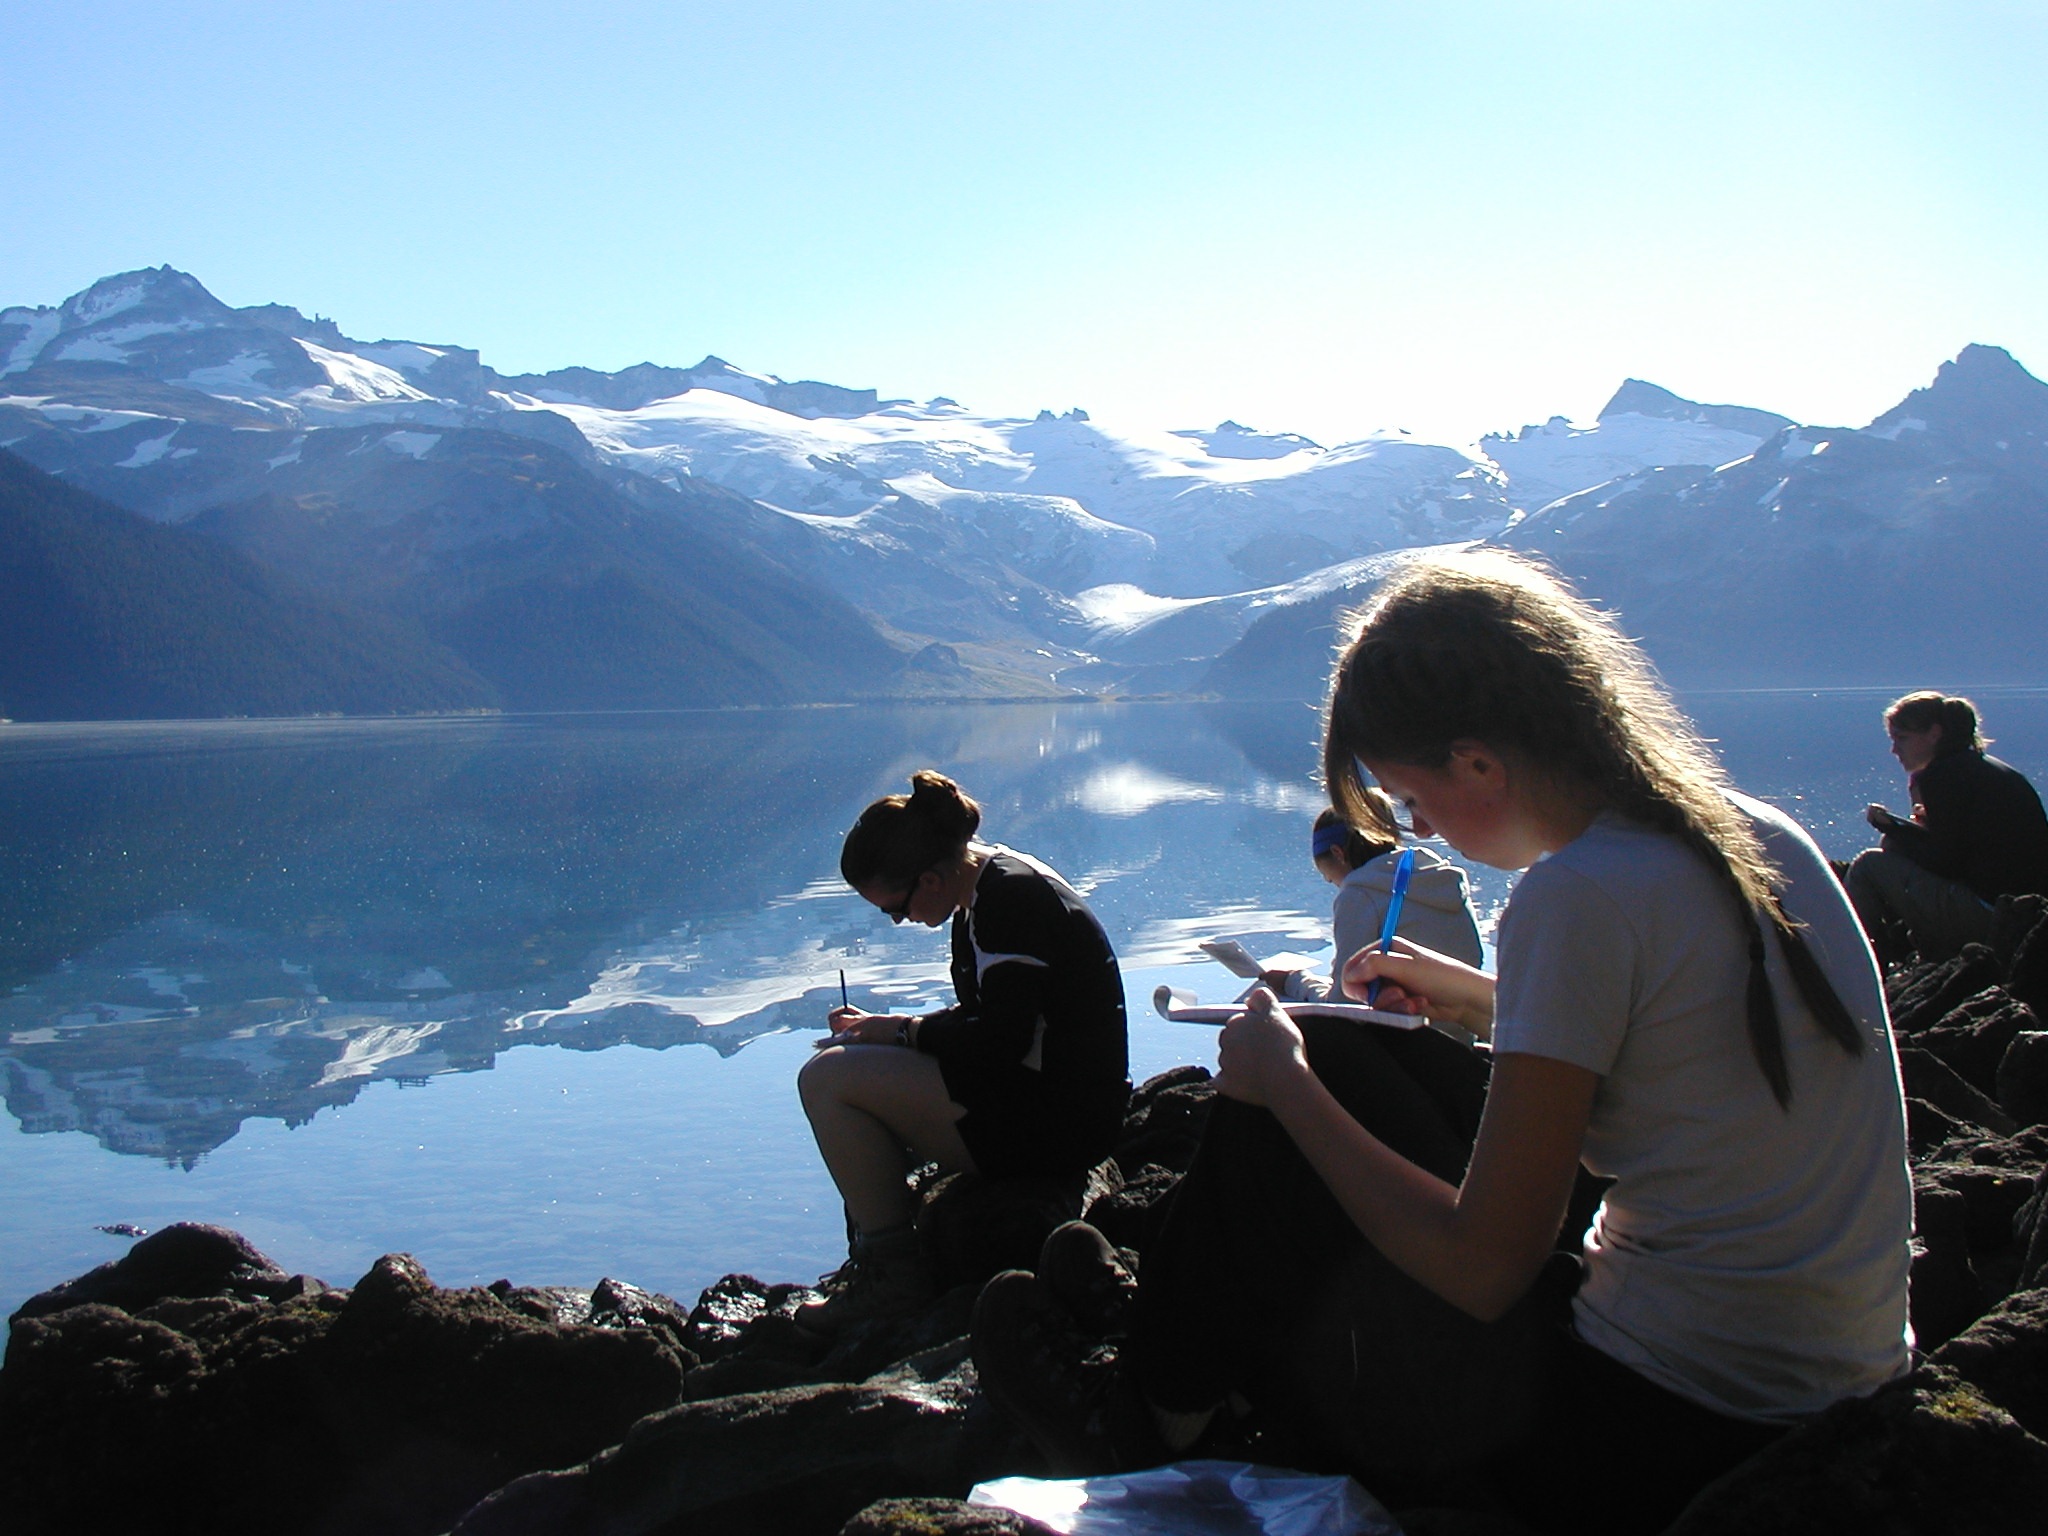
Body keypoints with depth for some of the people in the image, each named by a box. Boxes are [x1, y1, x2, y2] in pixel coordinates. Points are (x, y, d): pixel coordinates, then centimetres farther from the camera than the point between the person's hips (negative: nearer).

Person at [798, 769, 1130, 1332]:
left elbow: (999, 1042, -24)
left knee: (827, 1079, -16)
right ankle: (874, 1255, 24)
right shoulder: (984, 888, 11)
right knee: (844, 1072, 23)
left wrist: (903, 1031, -10)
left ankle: (894, 1274, -7)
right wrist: (880, 1028, 8)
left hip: (1053, 1117, -11)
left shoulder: (1008, 896, -19)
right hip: (1056, 1101, 11)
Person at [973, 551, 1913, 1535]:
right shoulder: (1760, 838, 3)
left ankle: (1158, 1414, 28)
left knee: (1265, 1124, 3)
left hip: (1661, 1442, -9)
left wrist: (1283, 1080, -8)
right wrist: (1492, 1006, 20)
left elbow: (1482, 1268, -20)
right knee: (1339, 1075, 15)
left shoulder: (1578, 894, -23)